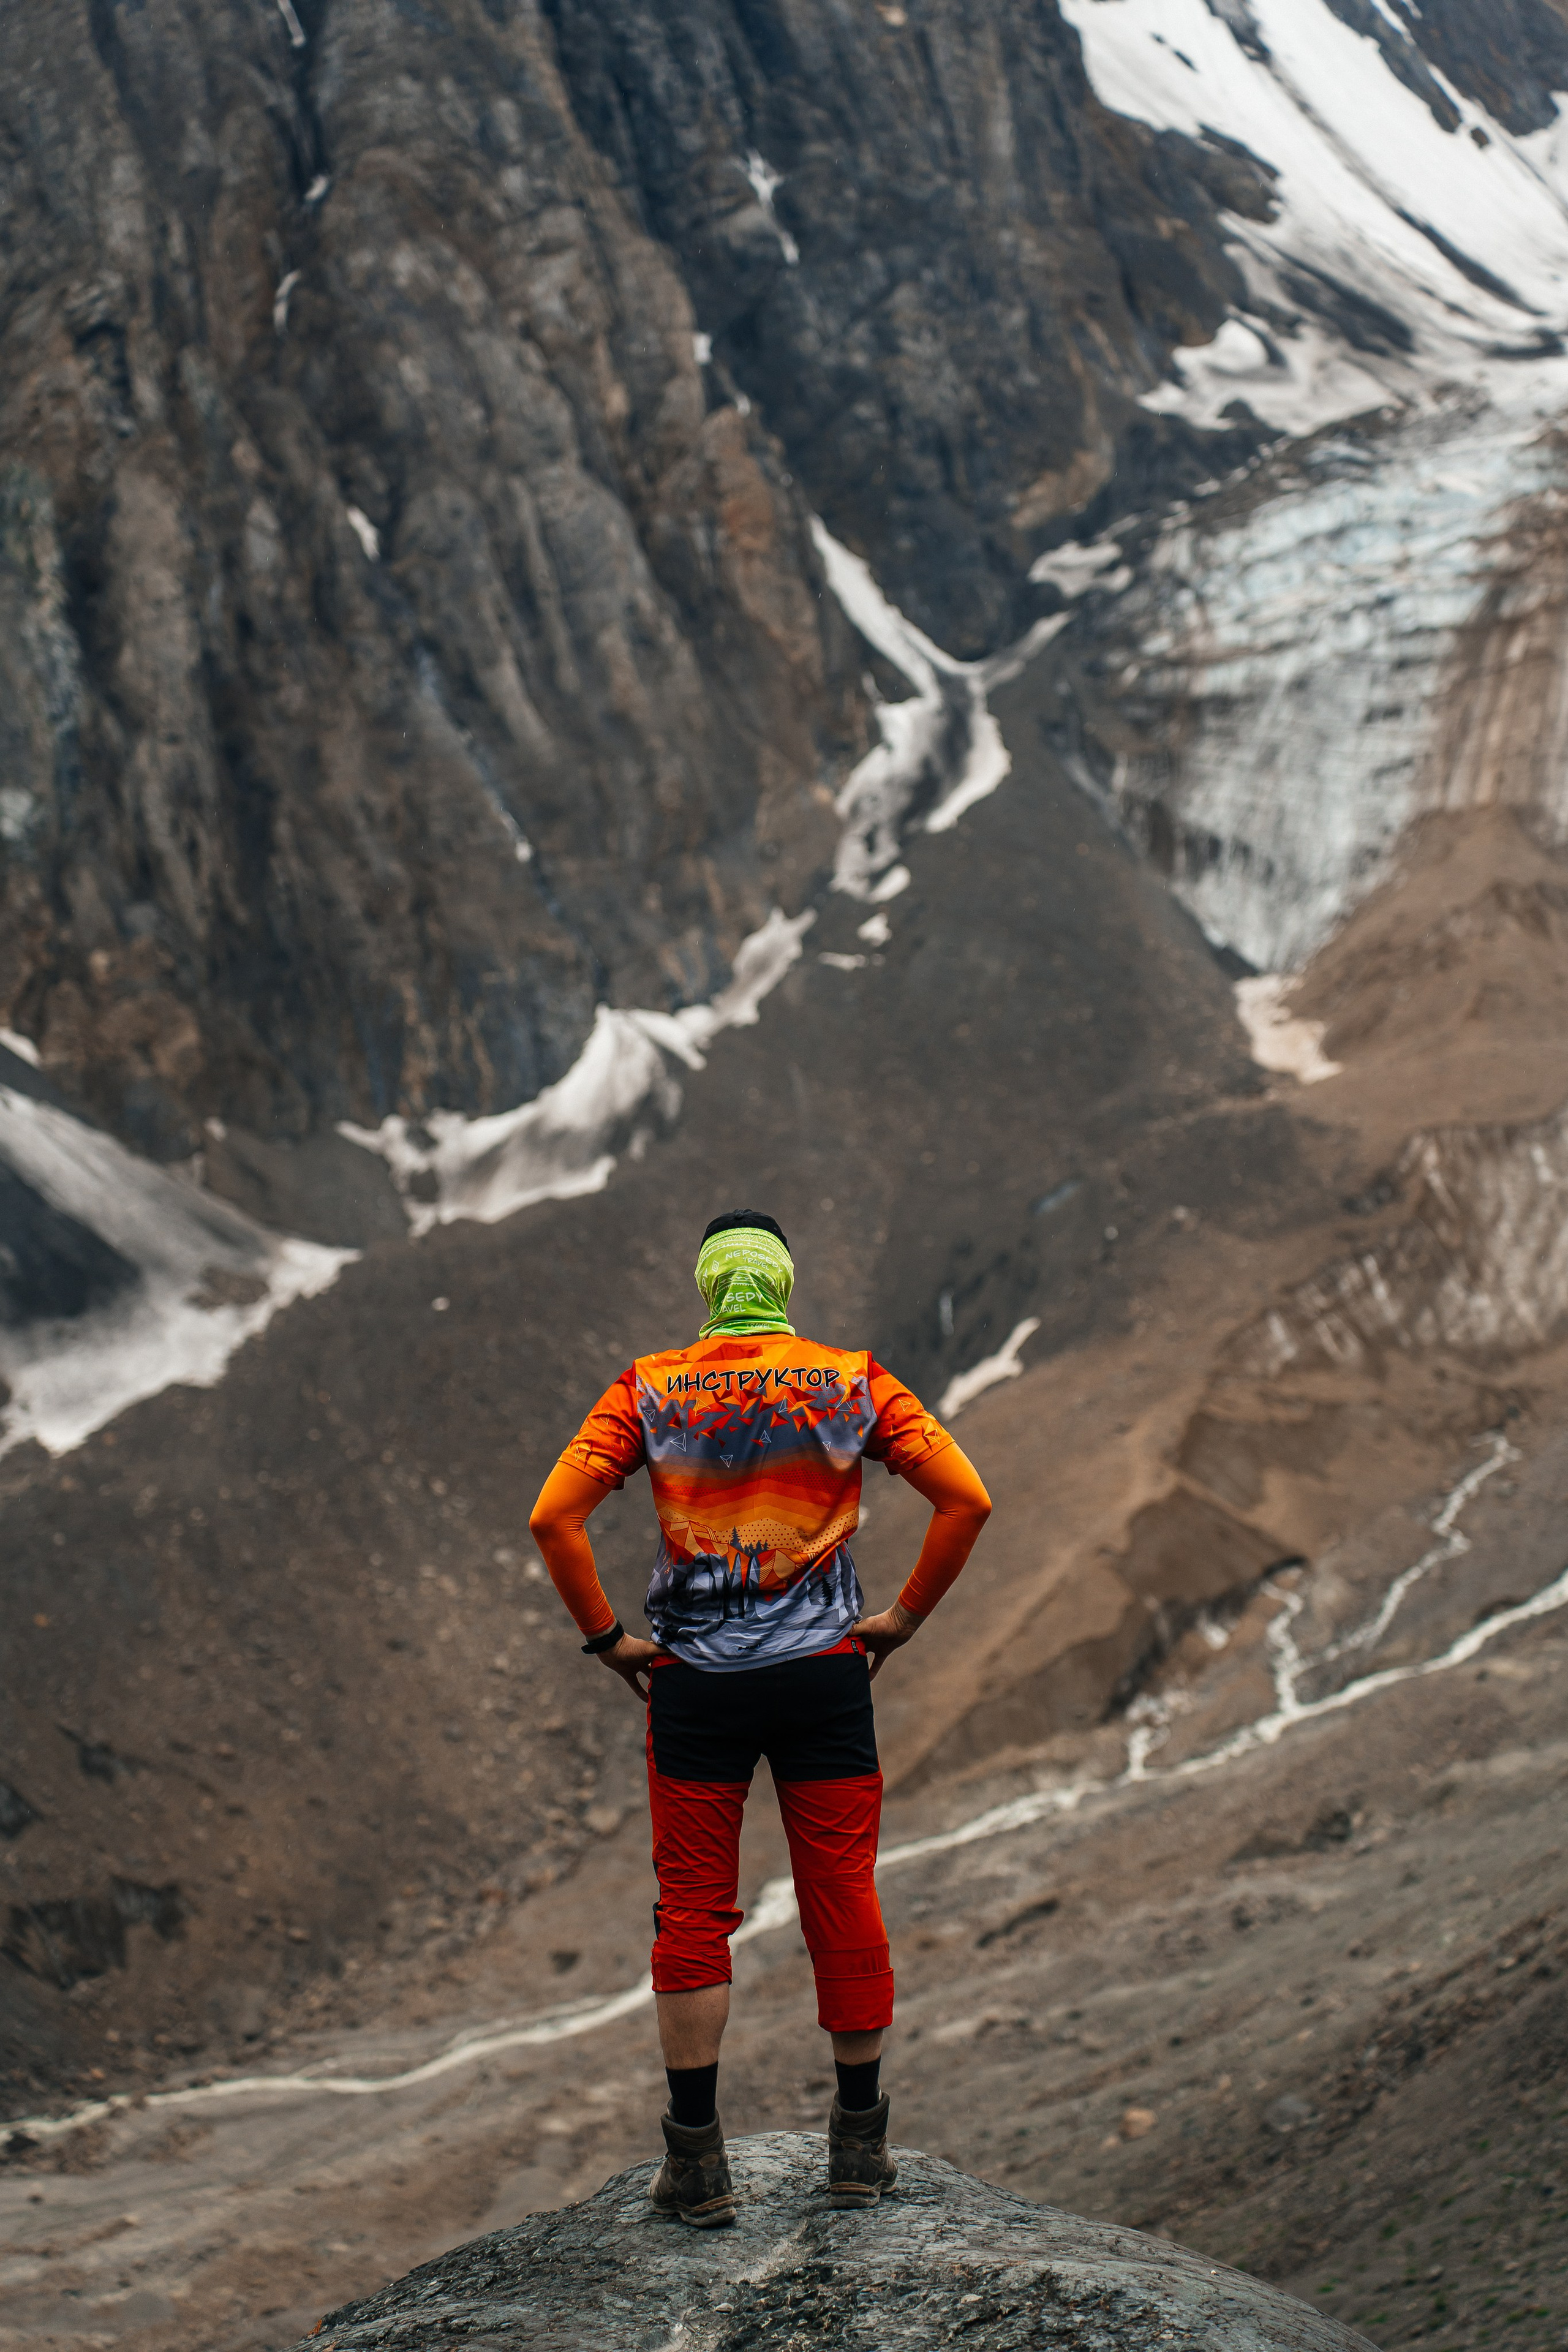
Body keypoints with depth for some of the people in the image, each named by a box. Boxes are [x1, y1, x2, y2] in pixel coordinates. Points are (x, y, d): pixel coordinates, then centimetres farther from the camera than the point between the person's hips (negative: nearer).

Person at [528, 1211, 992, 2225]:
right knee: (844, 1902, 9)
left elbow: (555, 1515, -8)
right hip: (825, 1676, 0)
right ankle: (860, 2143, 16)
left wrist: (605, 1636, 1)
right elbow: (967, 1500, -5)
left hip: (693, 1683, 0)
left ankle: (697, 2161, 7)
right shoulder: (854, 1382, 1)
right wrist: (906, 1616, 3)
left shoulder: (649, 1390, 0)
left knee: (693, 1912, 6)